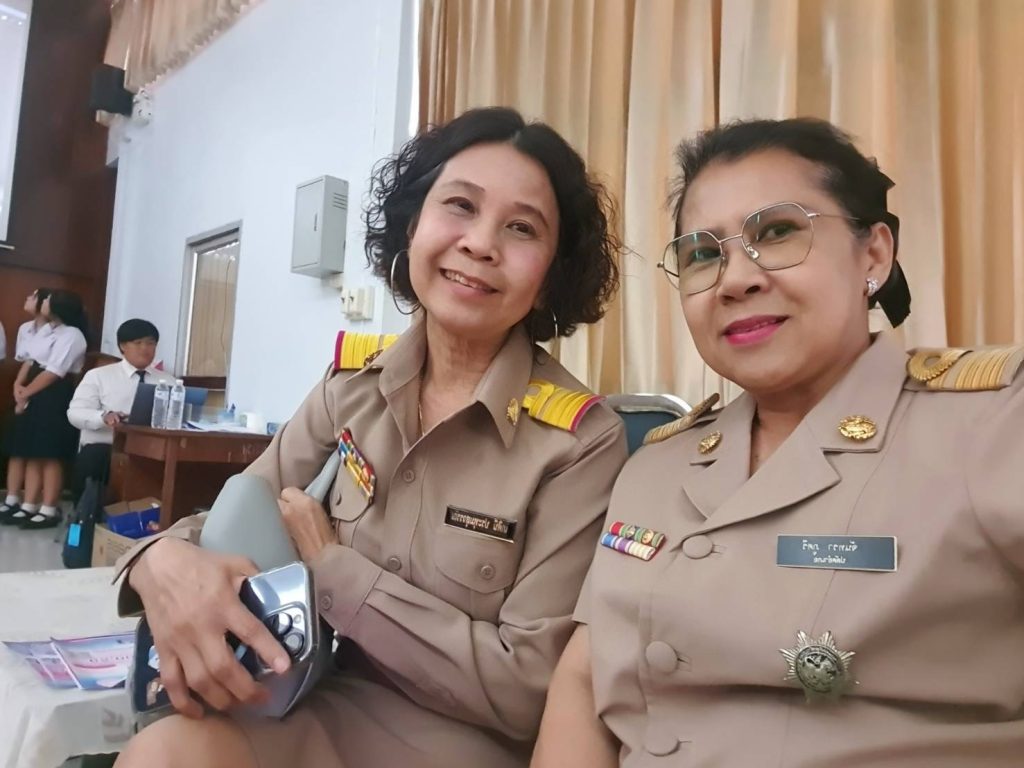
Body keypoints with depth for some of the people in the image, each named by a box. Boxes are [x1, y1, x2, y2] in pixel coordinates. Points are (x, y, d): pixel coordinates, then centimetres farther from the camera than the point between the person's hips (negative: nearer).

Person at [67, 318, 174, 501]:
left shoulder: (168, 381, 16)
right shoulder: (98, 375, 10)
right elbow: (75, 413, 0)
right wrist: (104, 416, -21)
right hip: (103, 448, -1)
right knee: (93, 456, -34)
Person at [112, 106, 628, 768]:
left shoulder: (582, 440, -17)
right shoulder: (355, 382, -2)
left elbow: (525, 689, -17)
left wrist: (331, 569, -17)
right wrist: (165, 559, -21)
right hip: (329, 704, 4)